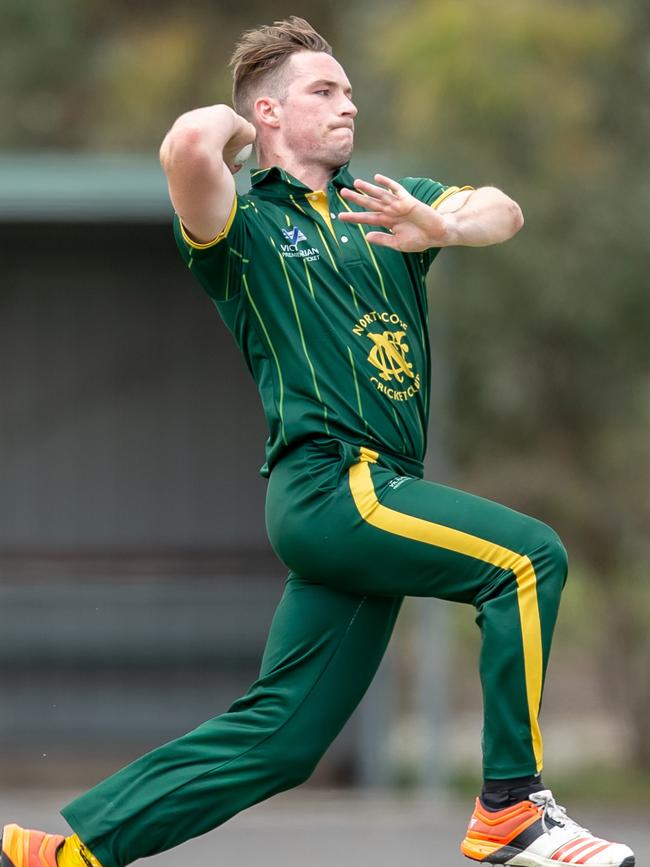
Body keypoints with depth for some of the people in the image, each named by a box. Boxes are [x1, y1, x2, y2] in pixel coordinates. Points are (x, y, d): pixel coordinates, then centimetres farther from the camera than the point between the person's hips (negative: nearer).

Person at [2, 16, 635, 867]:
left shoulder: (383, 201, 20)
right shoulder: (245, 221, 1)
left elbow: (503, 211, 4)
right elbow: (187, 146, -22)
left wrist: (441, 228, -17)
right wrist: (233, 125, 0)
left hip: (378, 494, 7)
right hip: (329, 479, -7)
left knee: (279, 735, 5)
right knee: (529, 556, -21)